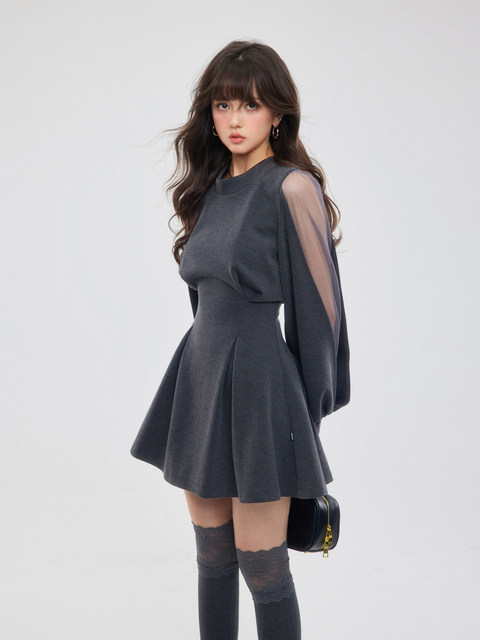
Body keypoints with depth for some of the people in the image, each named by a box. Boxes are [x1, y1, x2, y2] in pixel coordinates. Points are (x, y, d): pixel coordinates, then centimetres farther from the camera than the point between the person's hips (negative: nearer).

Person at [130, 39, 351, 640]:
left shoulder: (292, 188, -11)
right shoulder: (212, 189, 12)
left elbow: (320, 304, -10)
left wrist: (308, 409, -6)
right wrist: (208, 382, 17)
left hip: (260, 383, -7)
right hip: (200, 378, 7)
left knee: (261, 566, 1)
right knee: (212, 557, 15)